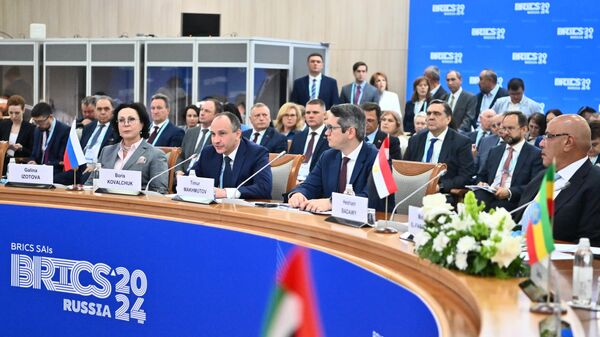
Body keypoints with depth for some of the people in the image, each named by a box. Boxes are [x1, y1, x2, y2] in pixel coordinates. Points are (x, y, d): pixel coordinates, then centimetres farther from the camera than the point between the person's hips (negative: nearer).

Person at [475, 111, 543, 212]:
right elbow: (481, 176, 27)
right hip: (487, 198, 4)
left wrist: (509, 192, -20)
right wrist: (481, 183, 2)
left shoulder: (536, 155, 3)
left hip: (511, 203, -4)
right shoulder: (494, 151, 23)